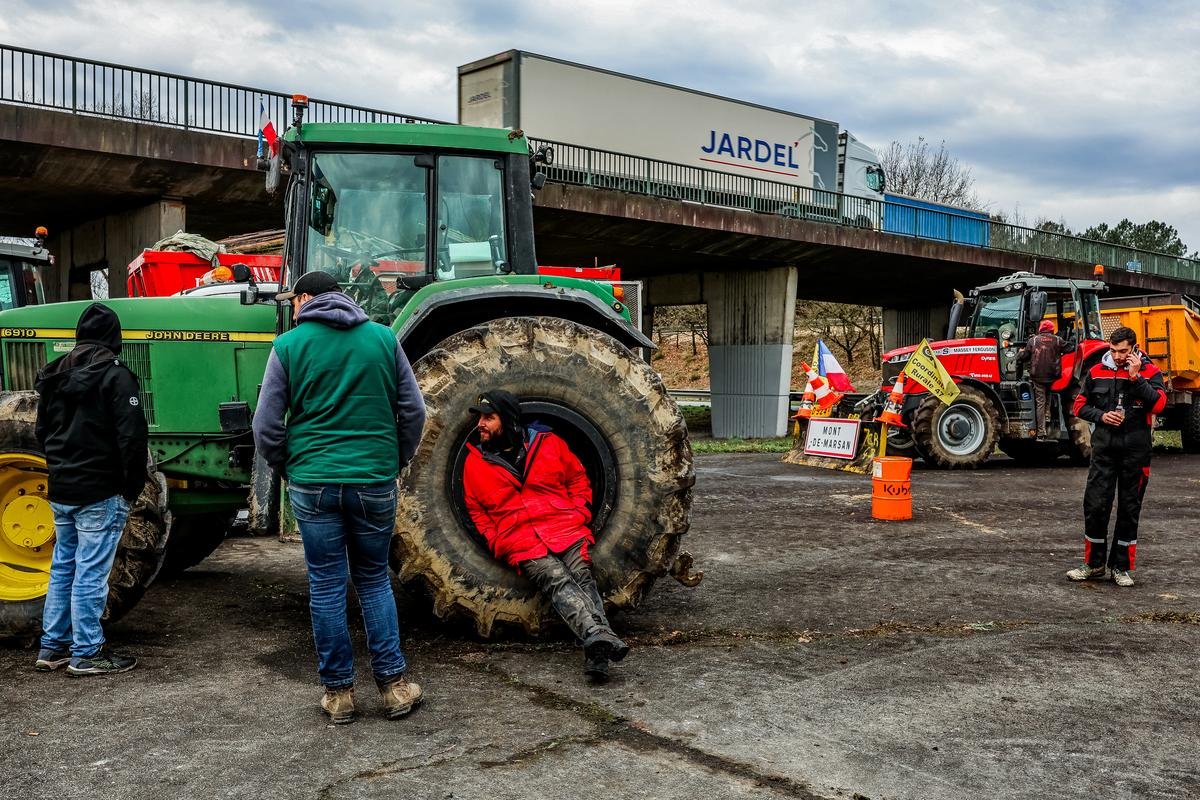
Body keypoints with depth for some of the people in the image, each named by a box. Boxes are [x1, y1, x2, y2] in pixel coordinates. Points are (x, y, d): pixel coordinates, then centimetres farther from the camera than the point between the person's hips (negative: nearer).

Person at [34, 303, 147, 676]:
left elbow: (42, 431, 17)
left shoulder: (54, 375, 9)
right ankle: (87, 655, 5)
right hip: (100, 492, -7)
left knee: (62, 567, 16)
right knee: (90, 573, -2)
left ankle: (52, 648, 22)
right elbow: (132, 437, -18)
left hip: (61, 490, 7)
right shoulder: (114, 376, -14)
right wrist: (133, 487, -8)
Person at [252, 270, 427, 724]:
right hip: (375, 481, 2)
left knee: (327, 586, 8)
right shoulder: (383, 338, 5)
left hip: (313, 483, -1)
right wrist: (396, 462, 16)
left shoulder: (289, 346, -1)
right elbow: (413, 411, 5)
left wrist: (287, 468, 14)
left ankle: (338, 693, 14)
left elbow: (266, 427, -2)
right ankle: (393, 686, 13)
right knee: (374, 582, 14)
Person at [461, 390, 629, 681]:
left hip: (566, 529, 1)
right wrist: (498, 543, 4)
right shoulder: (474, 463, 13)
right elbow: (477, 512, 18)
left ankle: (595, 653, -44)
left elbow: (579, 480, 21)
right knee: (557, 581, -29)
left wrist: (578, 516, 5)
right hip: (521, 543, -1)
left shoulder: (548, 443, 13)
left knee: (582, 577, -26)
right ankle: (597, 635, -52)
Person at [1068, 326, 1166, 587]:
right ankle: (1094, 563, 13)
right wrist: (1101, 416, -6)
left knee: (1129, 509, 7)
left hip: (1136, 450, -1)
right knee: (1095, 505, -1)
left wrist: (1136, 377, -21)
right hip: (1104, 448, 1)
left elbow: (1159, 403, -16)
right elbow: (1080, 406, 11)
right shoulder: (1097, 372, 5)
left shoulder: (1149, 371, -1)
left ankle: (1121, 566, 17)